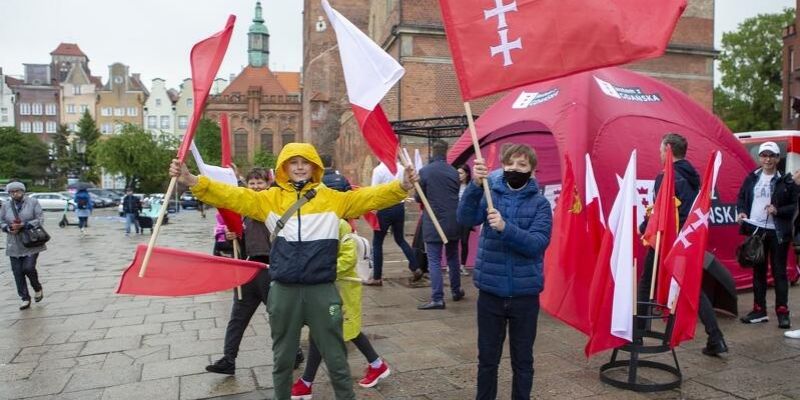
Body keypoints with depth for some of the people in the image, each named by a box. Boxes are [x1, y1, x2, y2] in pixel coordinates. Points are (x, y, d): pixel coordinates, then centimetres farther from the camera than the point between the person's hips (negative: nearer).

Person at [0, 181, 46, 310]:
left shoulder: (33, 202, -3)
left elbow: (40, 220, -7)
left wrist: (23, 225, -20)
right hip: (14, 245, 4)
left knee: (28, 267, -13)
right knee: (17, 272, 3)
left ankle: (38, 288, 17)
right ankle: (25, 298, 15)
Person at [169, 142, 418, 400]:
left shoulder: (333, 199, 3)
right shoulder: (270, 199, 4)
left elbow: (369, 197, -5)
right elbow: (232, 196, -5)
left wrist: (401, 187, -21)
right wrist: (192, 181, -18)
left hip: (322, 290, -1)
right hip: (284, 291, 1)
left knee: (336, 359, 10)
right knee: (283, 358, 18)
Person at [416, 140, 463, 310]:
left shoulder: (424, 171, -11)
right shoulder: (453, 171, 1)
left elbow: (418, 197, -3)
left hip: (433, 221, -4)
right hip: (453, 221, 4)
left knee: (434, 260, -2)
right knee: (453, 257, 18)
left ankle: (437, 298, -6)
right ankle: (456, 291, 30)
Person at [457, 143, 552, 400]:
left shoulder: (540, 203, -3)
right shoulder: (489, 194, -1)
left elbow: (537, 244, -16)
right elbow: (465, 218, -18)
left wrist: (505, 227, -30)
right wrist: (475, 185, -33)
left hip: (525, 294, 0)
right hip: (490, 292, 1)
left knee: (522, 360, 14)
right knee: (487, 358, 14)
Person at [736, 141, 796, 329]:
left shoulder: (786, 181, 0)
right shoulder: (751, 178, 9)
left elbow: (795, 206, 0)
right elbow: (741, 198, 16)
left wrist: (778, 211, -16)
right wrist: (741, 212, -1)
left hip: (777, 232, -3)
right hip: (756, 229, 4)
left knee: (779, 272, 0)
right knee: (758, 270, 11)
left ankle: (782, 312, 6)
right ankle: (759, 310, 19)